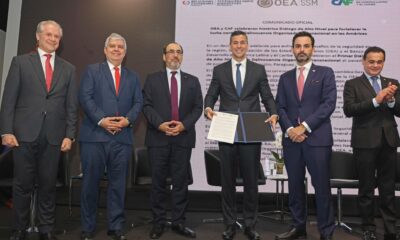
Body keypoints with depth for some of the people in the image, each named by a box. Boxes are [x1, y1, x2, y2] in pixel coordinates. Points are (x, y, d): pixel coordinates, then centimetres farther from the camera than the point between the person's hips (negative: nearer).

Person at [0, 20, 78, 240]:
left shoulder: (68, 69, 11)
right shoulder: (20, 62, 6)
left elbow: (71, 105, 7)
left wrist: (69, 135, 0)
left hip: (54, 136, 2)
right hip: (25, 133, -1)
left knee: (48, 184, 8)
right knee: (23, 184, 6)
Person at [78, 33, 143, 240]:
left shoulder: (132, 76, 18)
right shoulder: (92, 70, 8)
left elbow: (138, 102, 9)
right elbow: (85, 97, -4)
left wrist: (128, 119, -10)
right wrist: (101, 120, -15)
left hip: (122, 137, 3)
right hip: (94, 135, -2)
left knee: (118, 184, 7)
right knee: (91, 182, 5)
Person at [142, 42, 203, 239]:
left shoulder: (192, 81, 13)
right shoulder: (152, 79, 9)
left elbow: (197, 108, 5)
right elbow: (146, 105, 0)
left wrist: (184, 124, -11)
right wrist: (160, 124, -15)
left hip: (183, 138, 1)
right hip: (158, 137, -1)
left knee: (181, 182, 6)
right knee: (158, 182, 5)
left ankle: (178, 222, 17)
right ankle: (158, 222, 17)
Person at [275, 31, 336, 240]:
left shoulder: (325, 73, 5)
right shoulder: (285, 78, 15)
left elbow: (329, 104, -6)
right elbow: (280, 107, 8)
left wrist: (304, 126, -14)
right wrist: (289, 129, -10)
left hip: (318, 137, -3)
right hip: (291, 139, 3)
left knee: (321, 186, 0)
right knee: (295, 185, 9)